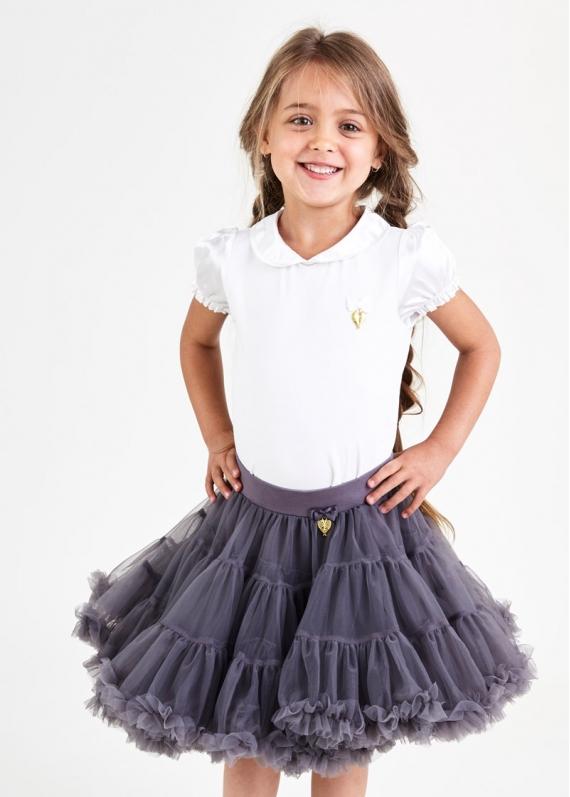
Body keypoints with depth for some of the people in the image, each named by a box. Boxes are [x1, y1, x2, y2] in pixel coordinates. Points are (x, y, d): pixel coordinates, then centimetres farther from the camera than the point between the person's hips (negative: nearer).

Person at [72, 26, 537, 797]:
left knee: (347, 733, 14)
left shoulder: (409, 257, -11)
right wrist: (217, 439, 7)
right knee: (243, 725, 15)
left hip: (365, 519, -1)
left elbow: (481, 345, 5)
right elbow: (197, 341, 15)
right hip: (255, 514, 2)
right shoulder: (230, 256, -6)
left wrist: (439, 450, -2)